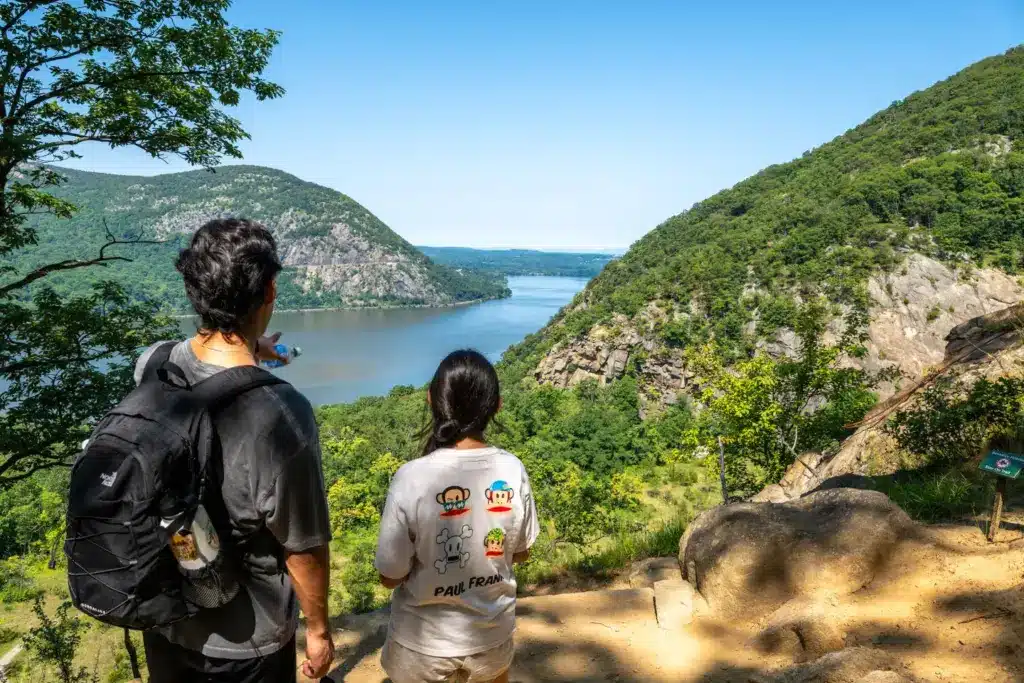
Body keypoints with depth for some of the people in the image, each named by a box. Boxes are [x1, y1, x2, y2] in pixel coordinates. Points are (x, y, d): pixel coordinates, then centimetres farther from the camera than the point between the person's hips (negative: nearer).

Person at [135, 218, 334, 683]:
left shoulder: (151, 367, -17)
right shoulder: (281, 414, -35)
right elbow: (303, 549, -22)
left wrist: (245, 352, 27)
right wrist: (318, 630, -5)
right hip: (242, 643, -5)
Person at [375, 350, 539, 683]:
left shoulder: (412, 478, -25)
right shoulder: (513, 470, -16)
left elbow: (391, 576, -15)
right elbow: (521, 552, -1)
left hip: (424, 643, -2)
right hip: (493, 636, 2)